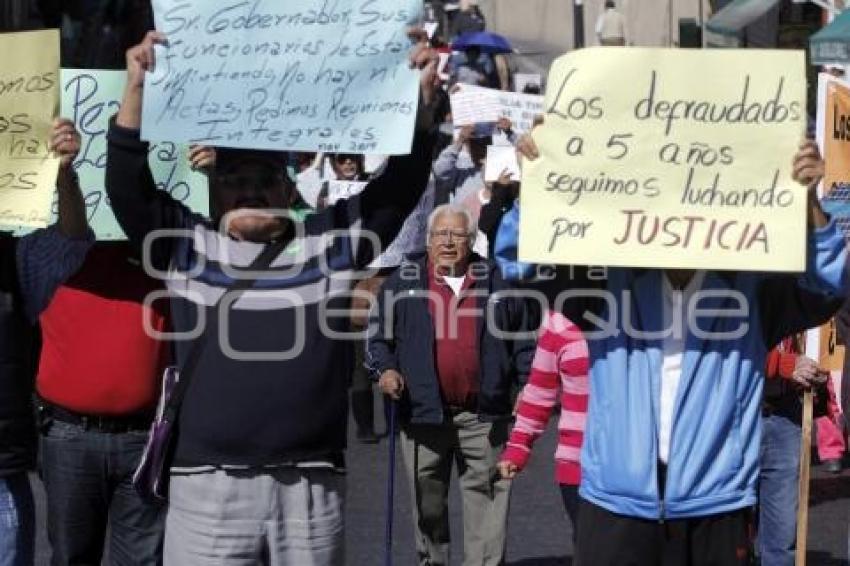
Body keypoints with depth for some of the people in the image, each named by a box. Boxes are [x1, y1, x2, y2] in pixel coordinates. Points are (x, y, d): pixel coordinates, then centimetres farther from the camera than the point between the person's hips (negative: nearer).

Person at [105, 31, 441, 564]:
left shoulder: (333, 239, 9)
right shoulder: (188, 244, 8)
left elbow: (402, 184, 3)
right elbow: (127, 188, -2)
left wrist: (421, 100, -10)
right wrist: (137, 90, -11)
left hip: (312, 487, 1)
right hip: (209, 486, -1)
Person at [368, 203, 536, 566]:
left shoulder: (496, 283, 8)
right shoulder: (403, 284, 5)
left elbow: (522, 340, 12)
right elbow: (379, 336, 8)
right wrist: (386, 370, -9)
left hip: (482, 415, 0)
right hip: (424, 412, 0)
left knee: (487, 496, 0)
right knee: (428, 502, 9)